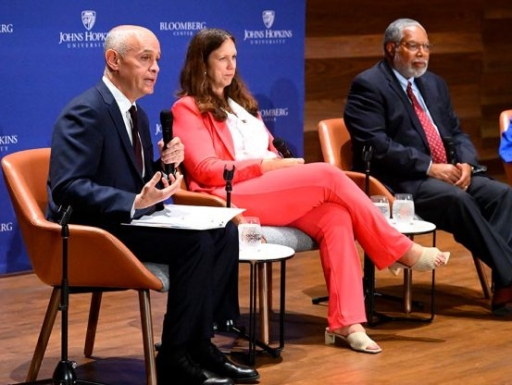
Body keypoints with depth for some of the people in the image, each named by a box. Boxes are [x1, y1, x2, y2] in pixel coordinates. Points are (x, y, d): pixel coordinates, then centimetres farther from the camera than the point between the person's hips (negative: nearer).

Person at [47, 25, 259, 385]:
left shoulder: (137, 115, 14)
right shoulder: (85, 112, -16)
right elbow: (68, 188, -25)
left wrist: (165, 164, -2)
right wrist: (135, 204, -31)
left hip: (125, 221, 10)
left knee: (223, 233, -3)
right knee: (194, 242, -24)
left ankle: (199, 344, -2)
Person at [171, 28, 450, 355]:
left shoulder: (240, 102, 28)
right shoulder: (187, 109, 4)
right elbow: (206, 170, -8)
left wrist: (281, 164, -2)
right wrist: (266, 166, -14)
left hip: (273, 190, 7)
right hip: (231, 198, -7)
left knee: (335, 215, -25)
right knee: (328, 176, -23)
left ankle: (346, 321, -32)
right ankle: (403, 251, -12)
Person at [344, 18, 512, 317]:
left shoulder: (435, 84, 20)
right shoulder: (368, 86, -5)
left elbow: (457, 133, 19)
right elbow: (376, 146, -15)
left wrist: (466, 163, -4)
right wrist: (430, 168, -20)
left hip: (447, 174, 8)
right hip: (399, 183, -7)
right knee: (457, 199, -33)